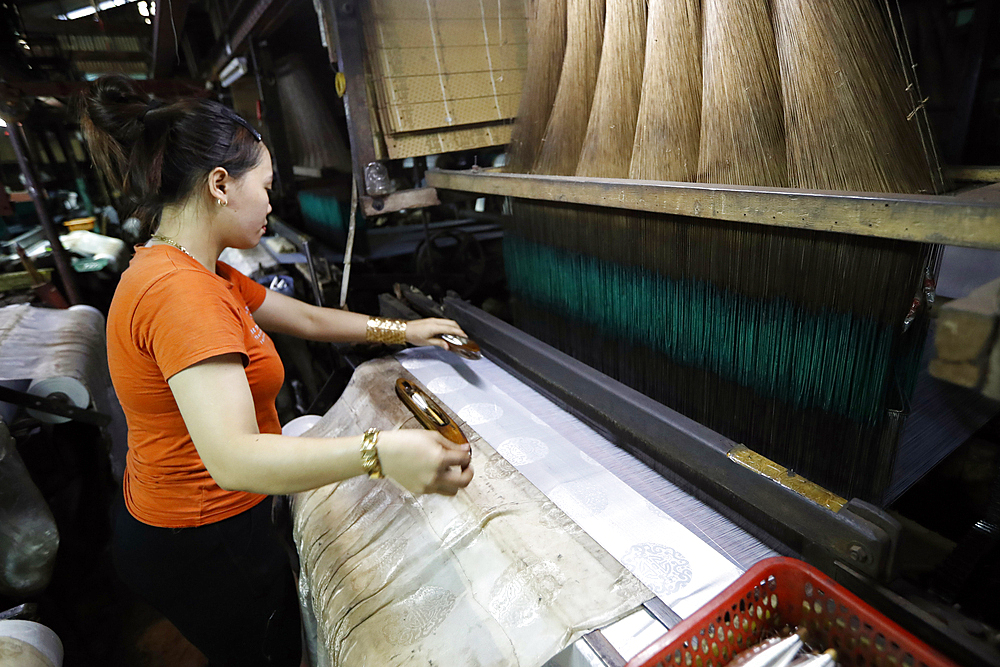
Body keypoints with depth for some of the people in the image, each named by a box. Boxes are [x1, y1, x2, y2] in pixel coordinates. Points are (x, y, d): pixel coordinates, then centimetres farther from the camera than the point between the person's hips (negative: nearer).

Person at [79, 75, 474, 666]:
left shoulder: (197, 274, 3)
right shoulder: (180, 292, -30)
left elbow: (308, 318, 8)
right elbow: (233, 457, -40)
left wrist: (401, 330, 7)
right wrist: (379, 452, -51)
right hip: (203, 544, -9)